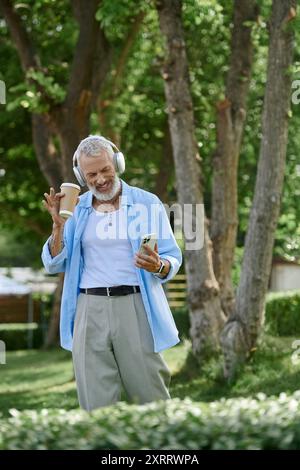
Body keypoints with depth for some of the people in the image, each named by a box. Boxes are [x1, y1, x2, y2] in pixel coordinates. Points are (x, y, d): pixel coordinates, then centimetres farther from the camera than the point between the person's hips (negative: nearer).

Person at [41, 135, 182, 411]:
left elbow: (173, 259, 6)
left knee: (151, 398, -1)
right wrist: (58, 224, -6)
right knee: (97, 403, 1)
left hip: (134, 305, -2)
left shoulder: (147, 203, 4)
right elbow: (54, 265, 9)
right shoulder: (76, 210, 11)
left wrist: (158, 266, -17)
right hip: (90, 309, 2)